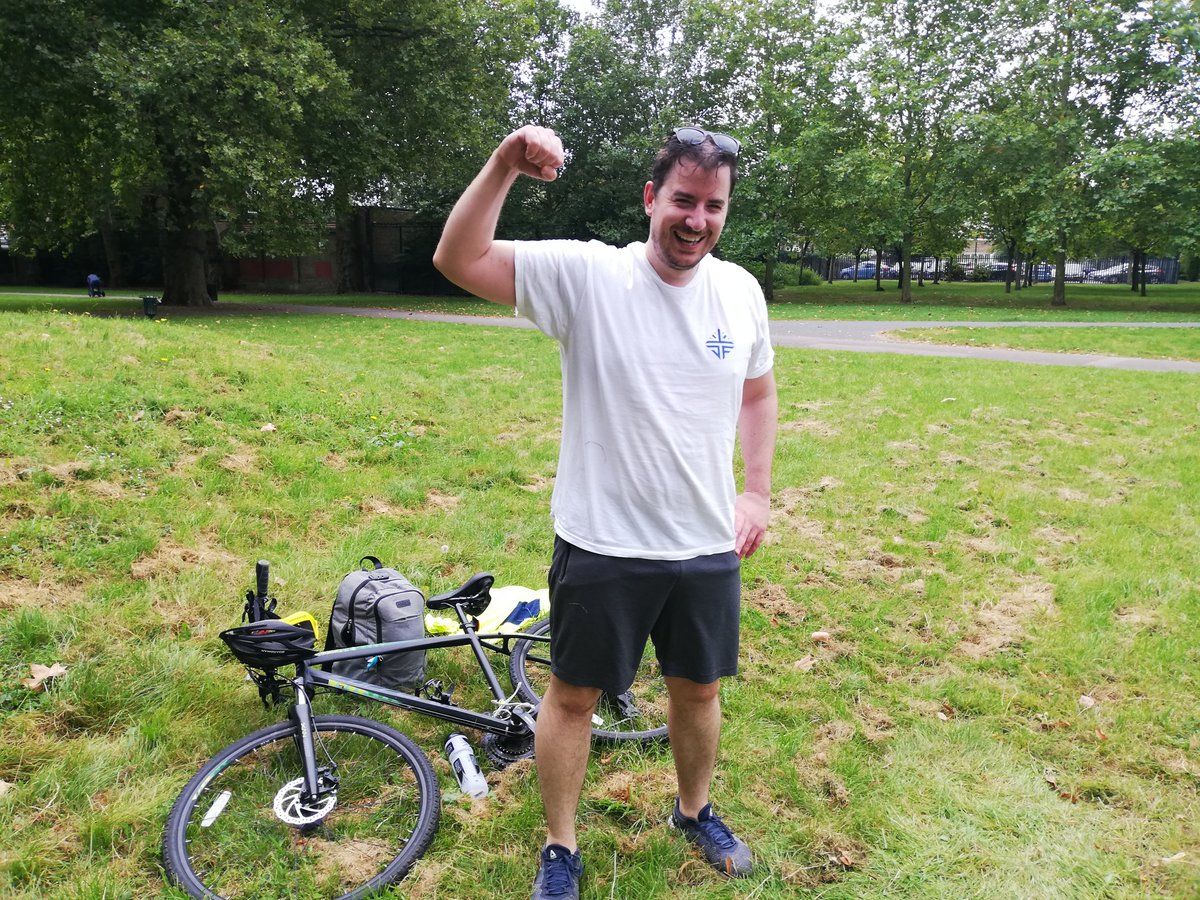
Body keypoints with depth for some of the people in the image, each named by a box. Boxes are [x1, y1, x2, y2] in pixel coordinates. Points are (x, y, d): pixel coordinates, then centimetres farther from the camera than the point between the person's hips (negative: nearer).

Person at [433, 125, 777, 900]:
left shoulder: (741, 291, 0)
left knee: (699, 689, 21)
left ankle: (696, 812, 49)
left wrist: (758, 493, 9)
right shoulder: (587, 274, -14)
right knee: (573, 694, 12)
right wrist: (505, 164, -32)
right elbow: (458, 260, -21)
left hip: (708, 546, 4)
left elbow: (759, 393, 14)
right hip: (602, 544, -3)